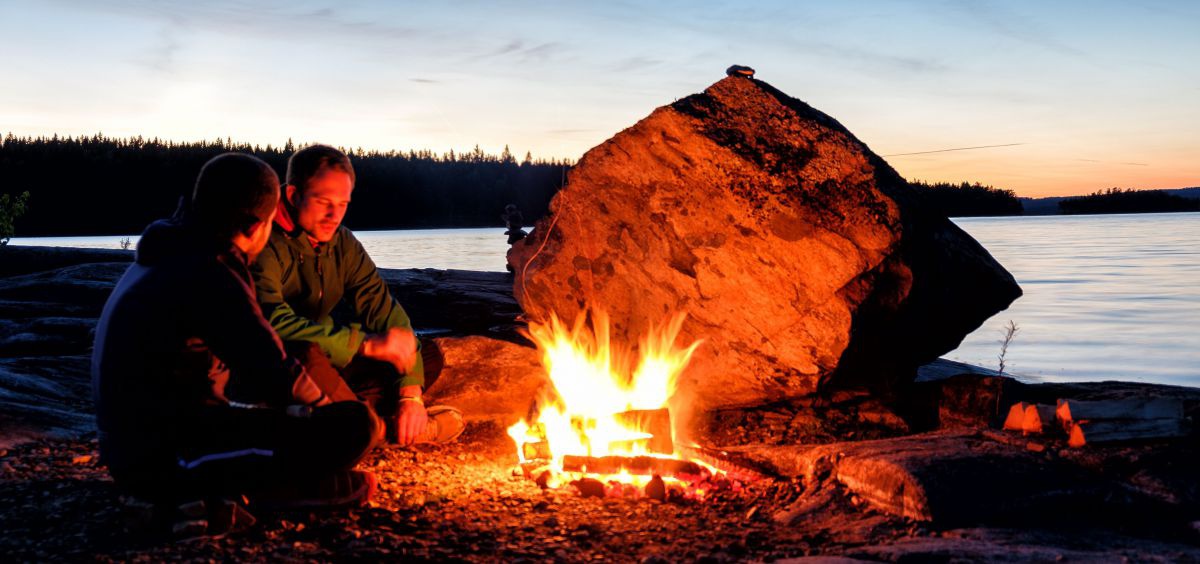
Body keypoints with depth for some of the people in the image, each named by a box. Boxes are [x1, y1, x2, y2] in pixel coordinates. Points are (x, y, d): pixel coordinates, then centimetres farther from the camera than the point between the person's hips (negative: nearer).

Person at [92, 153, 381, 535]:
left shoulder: (167, 257, 13)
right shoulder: (209, 275, -18)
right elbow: (279, 377, -18)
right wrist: (323, 406, 2)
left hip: (136, 447, 10)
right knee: (356, 426, -19)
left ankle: (201, 489, 8)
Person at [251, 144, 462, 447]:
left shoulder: (343, 244, 3)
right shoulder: (267, 246, -20)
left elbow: (385, 310, -1)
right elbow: (276, 324, -35)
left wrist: (411, 395, -14)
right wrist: (367, 343, -35)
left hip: (321, 365, 8)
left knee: (428, 354, 2)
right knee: (304, 354, -41)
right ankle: (380, 426, -16)